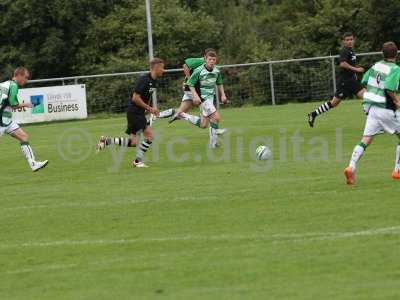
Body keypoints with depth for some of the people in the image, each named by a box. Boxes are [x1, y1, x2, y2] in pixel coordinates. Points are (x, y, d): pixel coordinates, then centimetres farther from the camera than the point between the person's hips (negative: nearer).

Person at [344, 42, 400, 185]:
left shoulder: (376, 65, 8)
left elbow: (364, 81, 13)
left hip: (371, 107, 6)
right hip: (386, 109, -6)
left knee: (366, 140, 2)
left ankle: (351, 167, -16)